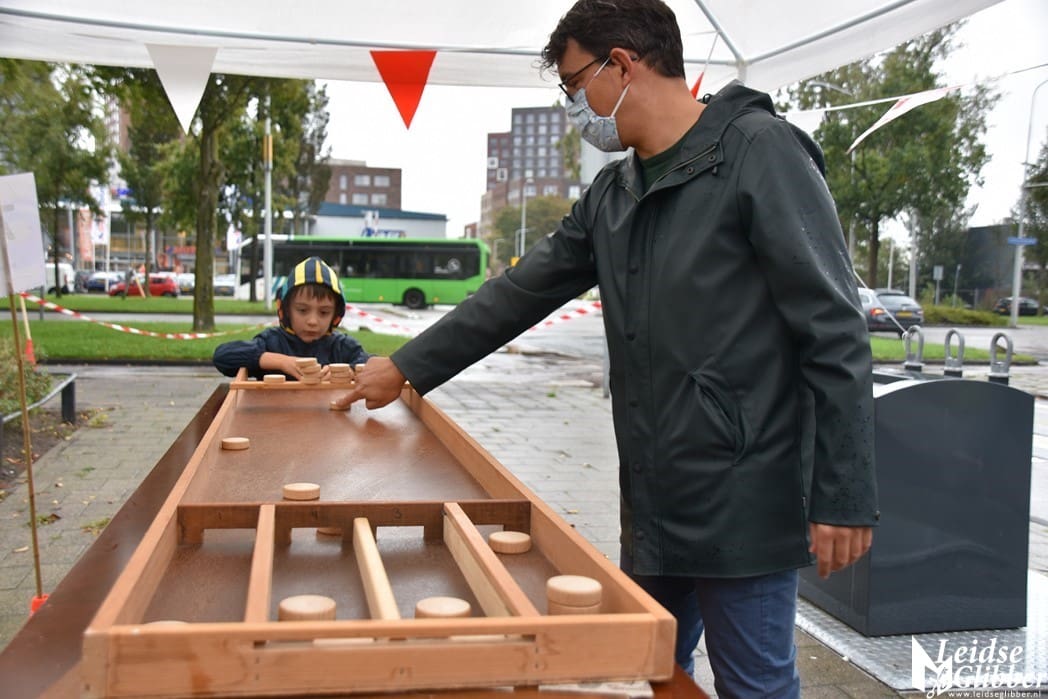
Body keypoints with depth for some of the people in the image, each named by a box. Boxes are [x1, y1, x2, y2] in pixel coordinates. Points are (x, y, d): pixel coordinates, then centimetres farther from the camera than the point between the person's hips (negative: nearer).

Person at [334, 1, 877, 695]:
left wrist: (845, 499, -15)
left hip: (741, 505, -7)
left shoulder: (759, 153, -10)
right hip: (654, 505, 7)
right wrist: (406, 367, 19)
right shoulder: (612, 192, 12)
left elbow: (834, 334, -13)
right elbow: (523, 291, 17)